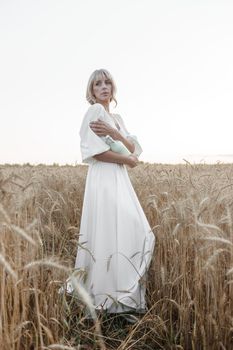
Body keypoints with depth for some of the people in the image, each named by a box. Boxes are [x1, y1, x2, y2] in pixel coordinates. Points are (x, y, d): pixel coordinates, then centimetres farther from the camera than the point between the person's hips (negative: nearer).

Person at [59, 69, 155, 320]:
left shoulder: (117, 118, 21)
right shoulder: (95, 111, -4)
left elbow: (135, 148, 8)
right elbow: (95, 151, -16)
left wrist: (114, 133, -11)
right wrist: (128, 159, -8)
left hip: (120, 180, 9)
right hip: (104, 180, -9)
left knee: (131, 233, 8)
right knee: (109, 235, -8)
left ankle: (122, 290, 19)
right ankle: (106, 293, 3)